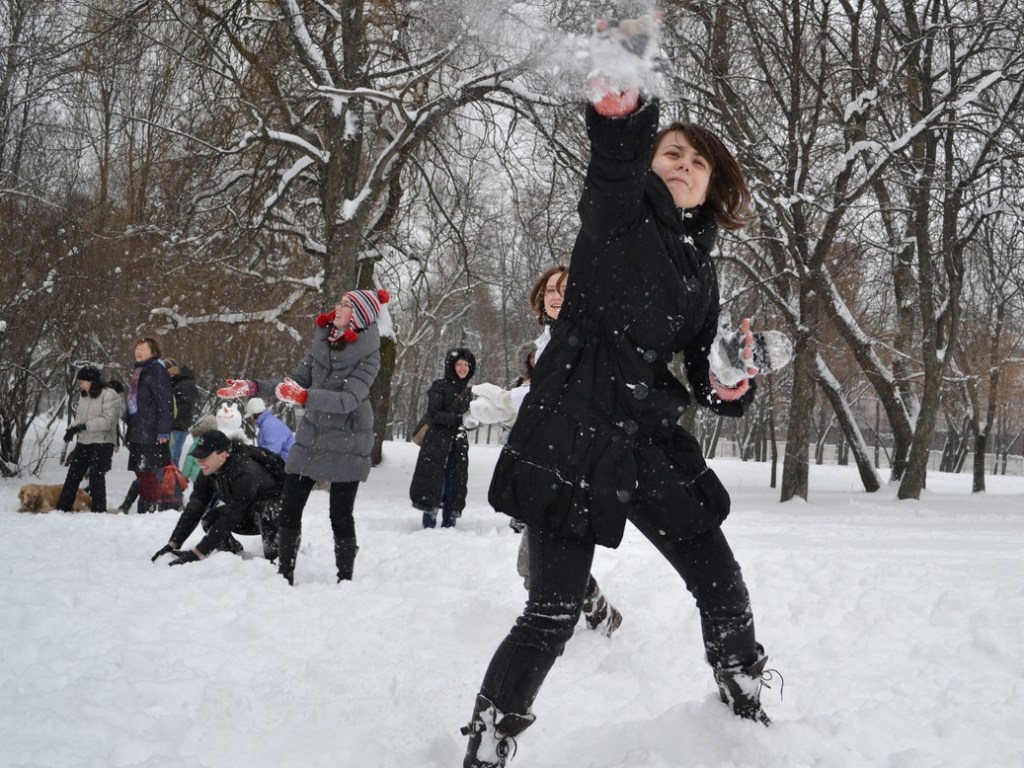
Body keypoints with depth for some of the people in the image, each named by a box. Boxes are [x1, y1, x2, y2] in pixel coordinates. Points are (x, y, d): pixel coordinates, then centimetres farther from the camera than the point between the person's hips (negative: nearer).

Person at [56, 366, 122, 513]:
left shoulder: (109, 395, -12)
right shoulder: (84, 397, 14)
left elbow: (108, 421, -19)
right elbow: (80, 417, 17)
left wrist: (84, 426, -24)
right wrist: (73, 429, -5)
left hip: (102, 444, -8)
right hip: (83, 443, 8)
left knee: (96, 478, -5)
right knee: (73, 475, 9)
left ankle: (98, 511, 4)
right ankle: (62, 508, 16)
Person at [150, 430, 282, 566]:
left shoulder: (244, 474, -37)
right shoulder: (209, 473, -13)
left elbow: (229, 519, -38)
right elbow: (193, 510, -14)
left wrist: (197, 553, -39)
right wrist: (173, 544, -25)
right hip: (246, 516, 7)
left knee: (261, 509, -38)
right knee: (210, 519, -14)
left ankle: (273, 558, -21)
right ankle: (236, 556, 6)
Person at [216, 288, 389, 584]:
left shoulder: (368, 354, -13)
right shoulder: (323, 339, 4)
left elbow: (348, 399, -25)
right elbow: (298, 380, 12)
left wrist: (304, 396, -38)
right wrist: (252, 387, 5)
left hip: (347, 444, -6)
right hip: (310, 437, 6)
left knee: (340, 517, -1)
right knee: (289, 508, 7)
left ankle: (345, 581, 11)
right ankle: (285, 577, 18)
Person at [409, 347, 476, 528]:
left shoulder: (468, 391, 14)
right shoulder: (440, 386, -3)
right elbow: (433, 415, -12)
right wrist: (457, 418, -18)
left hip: (459, 446, 5)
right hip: (437, 444, -5)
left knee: (454, 485, 4)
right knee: (433, 484, -7)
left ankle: (449, 525, 9)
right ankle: (429, 525, -4)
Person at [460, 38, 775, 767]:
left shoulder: (700, 267, 14)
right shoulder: (620, 214, -3)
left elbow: (701, 365, 21)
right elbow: (615, 161, -29)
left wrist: (732, 387, -4)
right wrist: (621, 103, -52)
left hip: (652, 441, 6)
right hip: (572, 435, -6)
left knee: (720, 579, 11)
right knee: (554, 611, -6)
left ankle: (746, 698, 37)